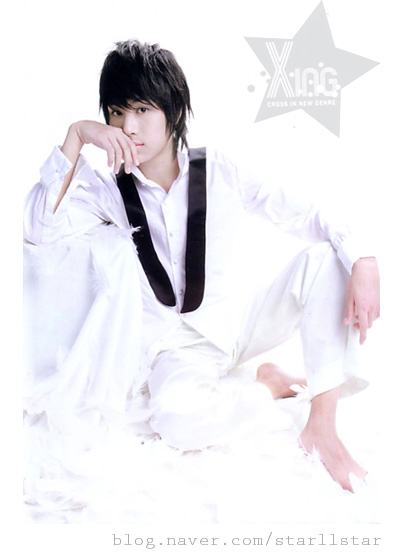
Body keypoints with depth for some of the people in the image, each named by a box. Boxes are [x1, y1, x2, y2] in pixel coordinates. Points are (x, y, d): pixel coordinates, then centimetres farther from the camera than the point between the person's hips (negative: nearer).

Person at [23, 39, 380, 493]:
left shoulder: (220, 173, -2)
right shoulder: (110, 192, -2)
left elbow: (306, 217, -6)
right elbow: (38, 229, -18)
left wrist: (365, 263, -24)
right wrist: (76, 137, -21)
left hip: (241, 321, 2)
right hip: (178, 345, -1)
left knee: (325, 256, -22)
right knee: (178, 419, -37)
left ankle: (322, 424, -20)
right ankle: (265, 386, -3)